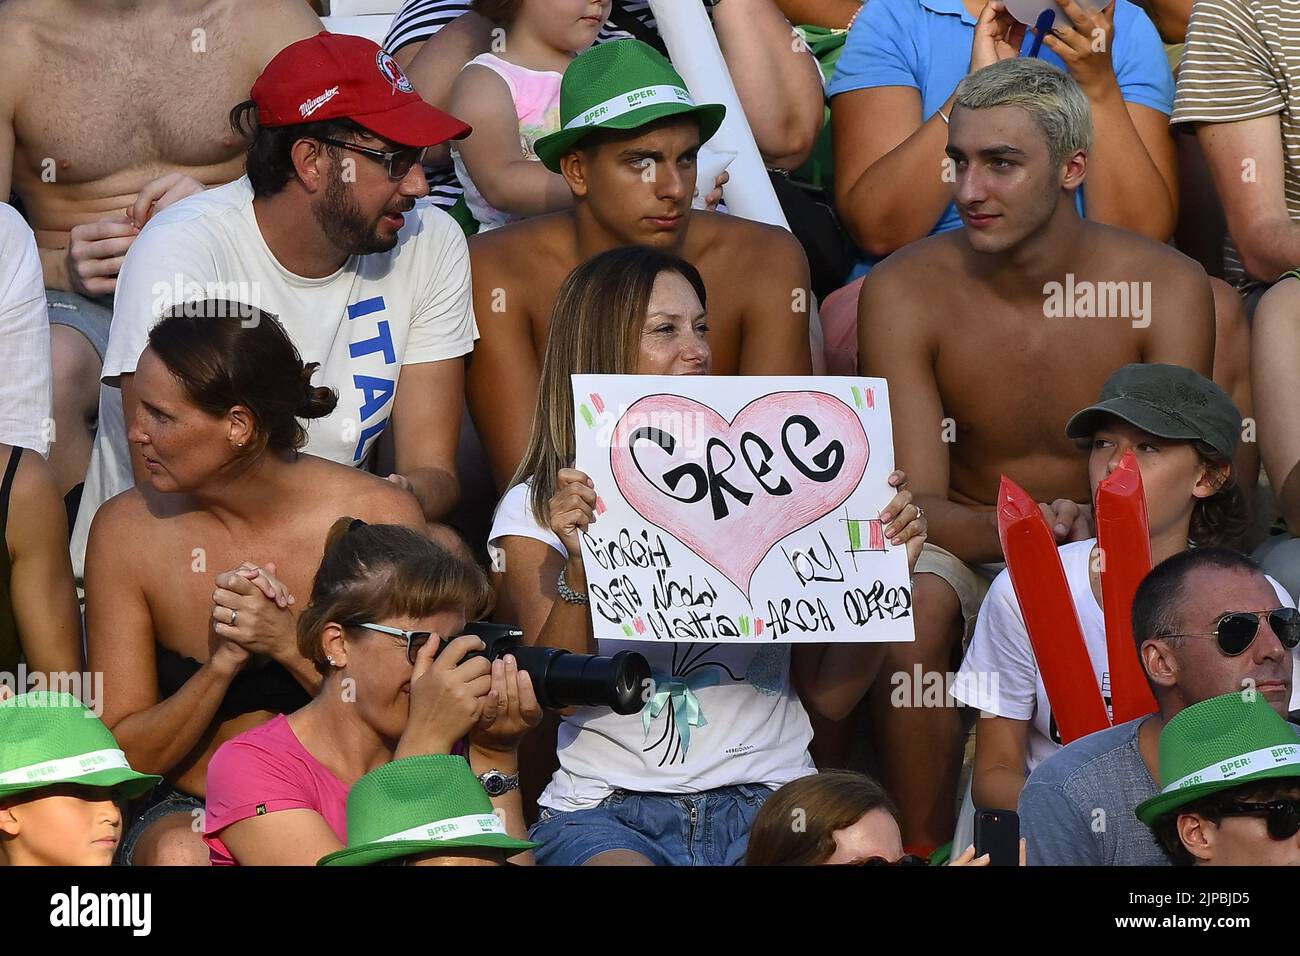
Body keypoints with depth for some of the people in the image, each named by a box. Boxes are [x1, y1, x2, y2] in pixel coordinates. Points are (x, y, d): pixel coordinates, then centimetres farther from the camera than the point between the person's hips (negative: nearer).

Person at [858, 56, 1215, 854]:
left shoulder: (1166, 288, -11)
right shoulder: (906, 293, -11)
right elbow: (914, 503, -16)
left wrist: (1093, 534, -39)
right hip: (971, 553, 0)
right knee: (913, 596, -34)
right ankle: (923, 849, -19)